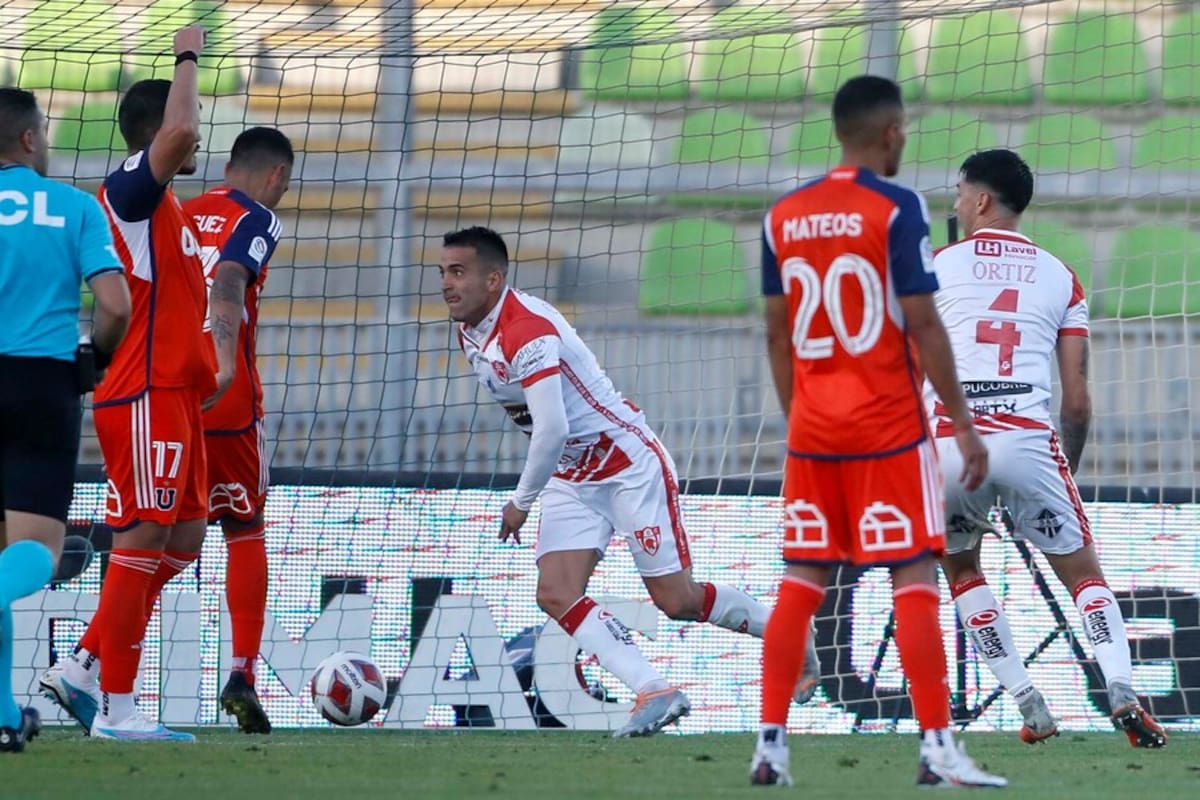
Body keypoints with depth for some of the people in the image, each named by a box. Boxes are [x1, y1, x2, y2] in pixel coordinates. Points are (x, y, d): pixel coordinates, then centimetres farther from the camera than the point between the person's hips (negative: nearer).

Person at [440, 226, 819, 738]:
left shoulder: (527, 330, -27)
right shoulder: (469, 332, 3)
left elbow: (552, 429, -34)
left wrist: (521, 502, -22)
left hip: (629, 461, -9)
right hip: (573, 480, 9)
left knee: (676, 600, -2)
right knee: (556, 595, -11)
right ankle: (654, 692, -13)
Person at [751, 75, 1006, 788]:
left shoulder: (783, 216, 7)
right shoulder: (896, 209, -9)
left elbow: (777, 334, 11)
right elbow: (922, 326, -12)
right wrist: (963, 423, -6)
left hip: (812, 429, 5)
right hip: (889, 427, -5)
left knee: (802, 582, 8)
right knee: (914, 579, -3)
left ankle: (771, 745, 4)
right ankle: (939, 748, -6)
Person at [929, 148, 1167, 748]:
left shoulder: (938, 266, 12)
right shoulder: (1061, 279, 16)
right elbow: (1078, 404, 12)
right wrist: (1068, 470, 26)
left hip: (953, 438, -1)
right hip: (1029, 439, 1)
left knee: (960, 568, 24)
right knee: (1083, 572, 13)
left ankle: (1029, 706, 13)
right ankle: (1123, 694, -11)